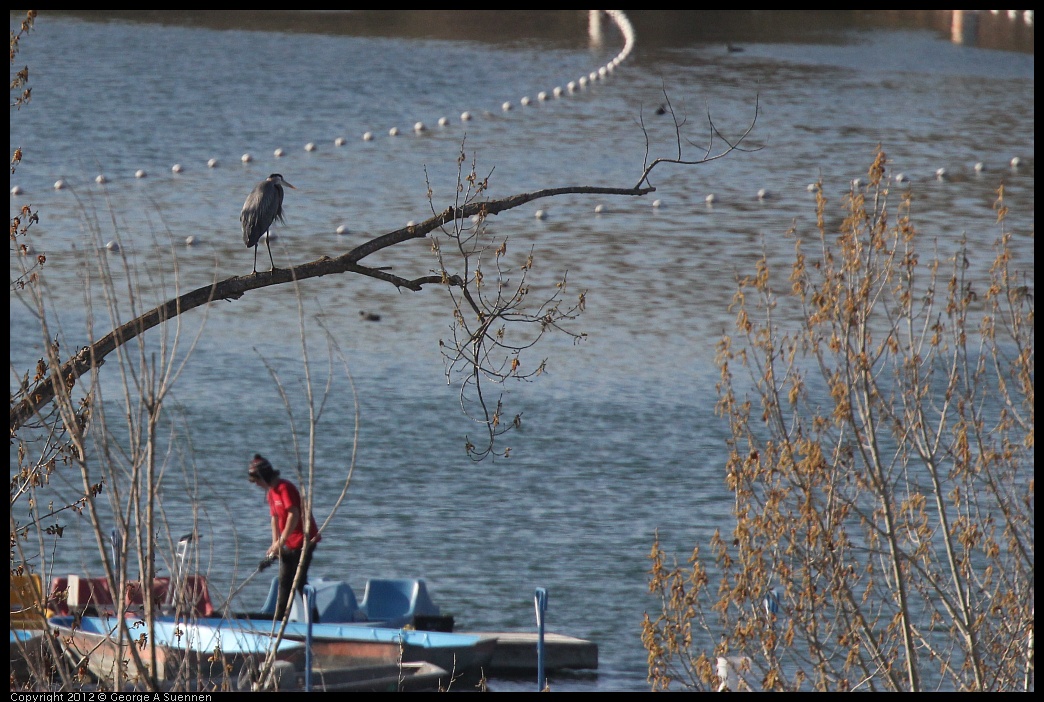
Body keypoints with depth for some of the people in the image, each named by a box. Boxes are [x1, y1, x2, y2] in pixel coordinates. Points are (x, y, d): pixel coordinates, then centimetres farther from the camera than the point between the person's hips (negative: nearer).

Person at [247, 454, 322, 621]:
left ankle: (312, 617, -5)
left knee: (299, 581, -10)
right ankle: (279, 618, 14)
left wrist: (281, 542, -22)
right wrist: (275, 544, 4)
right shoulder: (270, 492, 10)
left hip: (304, 539, -9)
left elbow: (294, 515, -25)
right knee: (284, 581, 10)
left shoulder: (285, 488, -19)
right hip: (289, 543, 9)